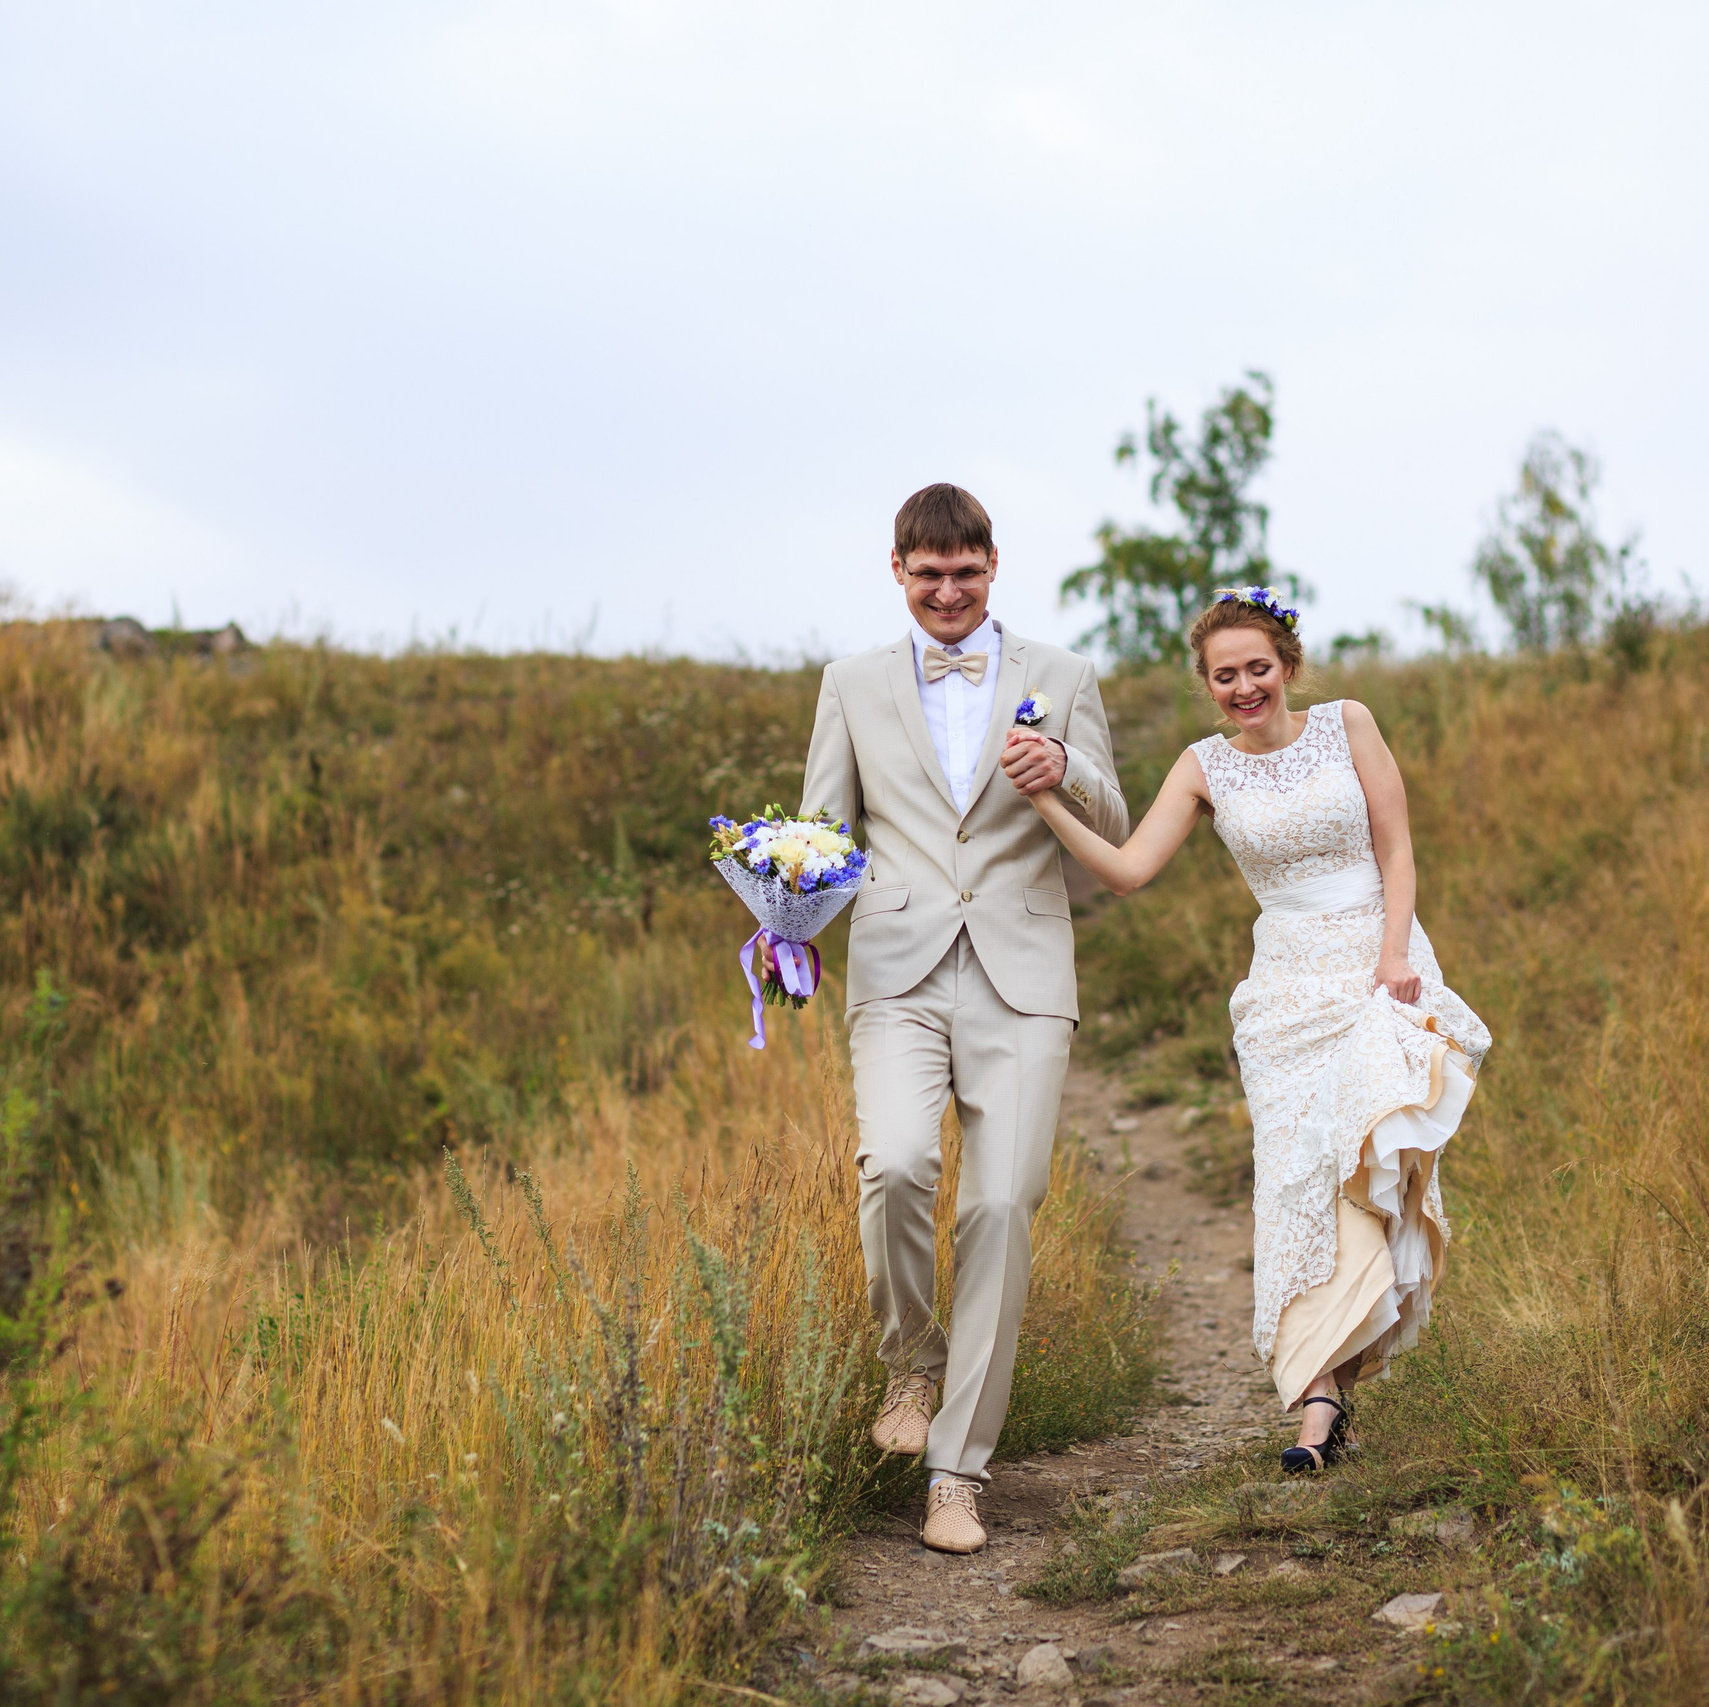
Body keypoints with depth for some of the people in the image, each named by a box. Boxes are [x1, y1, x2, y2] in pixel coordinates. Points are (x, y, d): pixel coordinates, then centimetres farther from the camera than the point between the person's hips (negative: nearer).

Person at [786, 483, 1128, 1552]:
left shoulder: (1061, 680, 13)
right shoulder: (855, 686, 15)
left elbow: (1114, 836, 10)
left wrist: (1064, 773, -13)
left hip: (1020, 976, 0)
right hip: (900, 971, 0)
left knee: (1003, 1203, -10)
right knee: (896, 1166, -24)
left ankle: (960, 1471, 0)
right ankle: (913, 1359, 6)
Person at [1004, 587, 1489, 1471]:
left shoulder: (1347, 724, 2)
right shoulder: (1204, 767, 4)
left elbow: (1396, 850, 2)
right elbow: (1125, 869, -4)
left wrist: (1394, 957, -10)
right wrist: (1046, 802, -16)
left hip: (1381, 968, -1)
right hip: (1287, 988, 1)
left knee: (1371, 1154, -20)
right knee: (1299, 1177, -8)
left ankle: (1323, 1377, -14)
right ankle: (1319, 1399, -7)